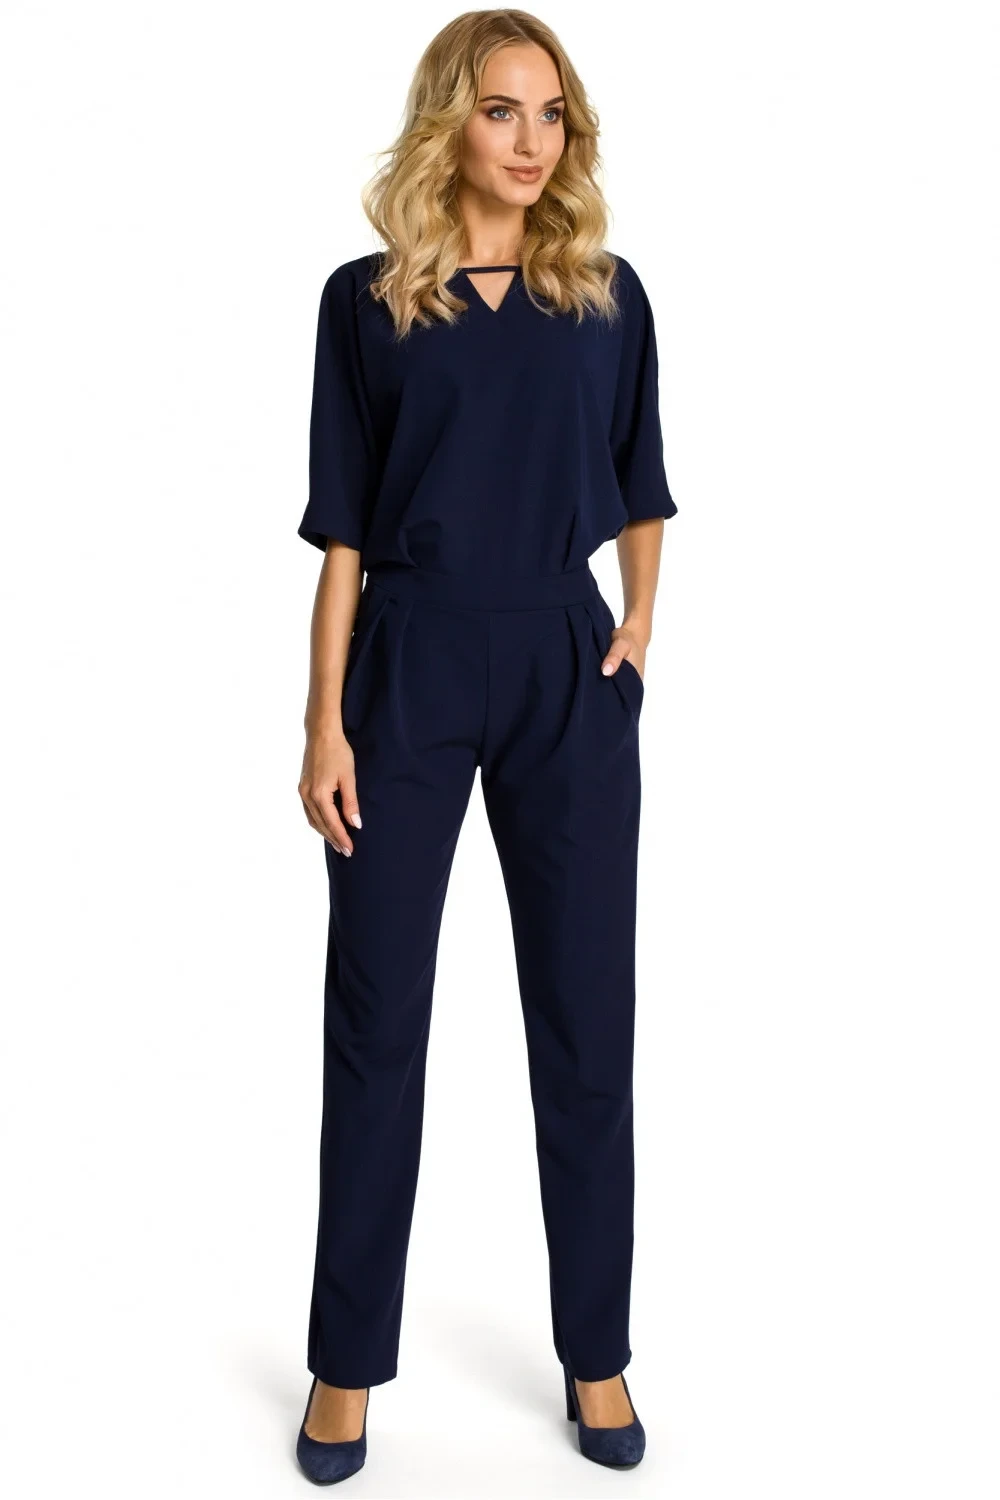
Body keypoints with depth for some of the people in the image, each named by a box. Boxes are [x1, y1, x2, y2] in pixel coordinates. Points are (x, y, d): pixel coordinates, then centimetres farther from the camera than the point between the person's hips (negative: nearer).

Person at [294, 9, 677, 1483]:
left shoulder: (607, 295, 7)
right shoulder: (368, 302, 2)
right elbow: (344, 532, 0)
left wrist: (639, 620, 0)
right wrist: (326, 723, -6)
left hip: (568, 675, 2)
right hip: (408, 671, -1)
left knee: (587, 1016, 6)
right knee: (376, 1017, 5)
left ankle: (597, 1354, 24)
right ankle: (349, 1360, 22)